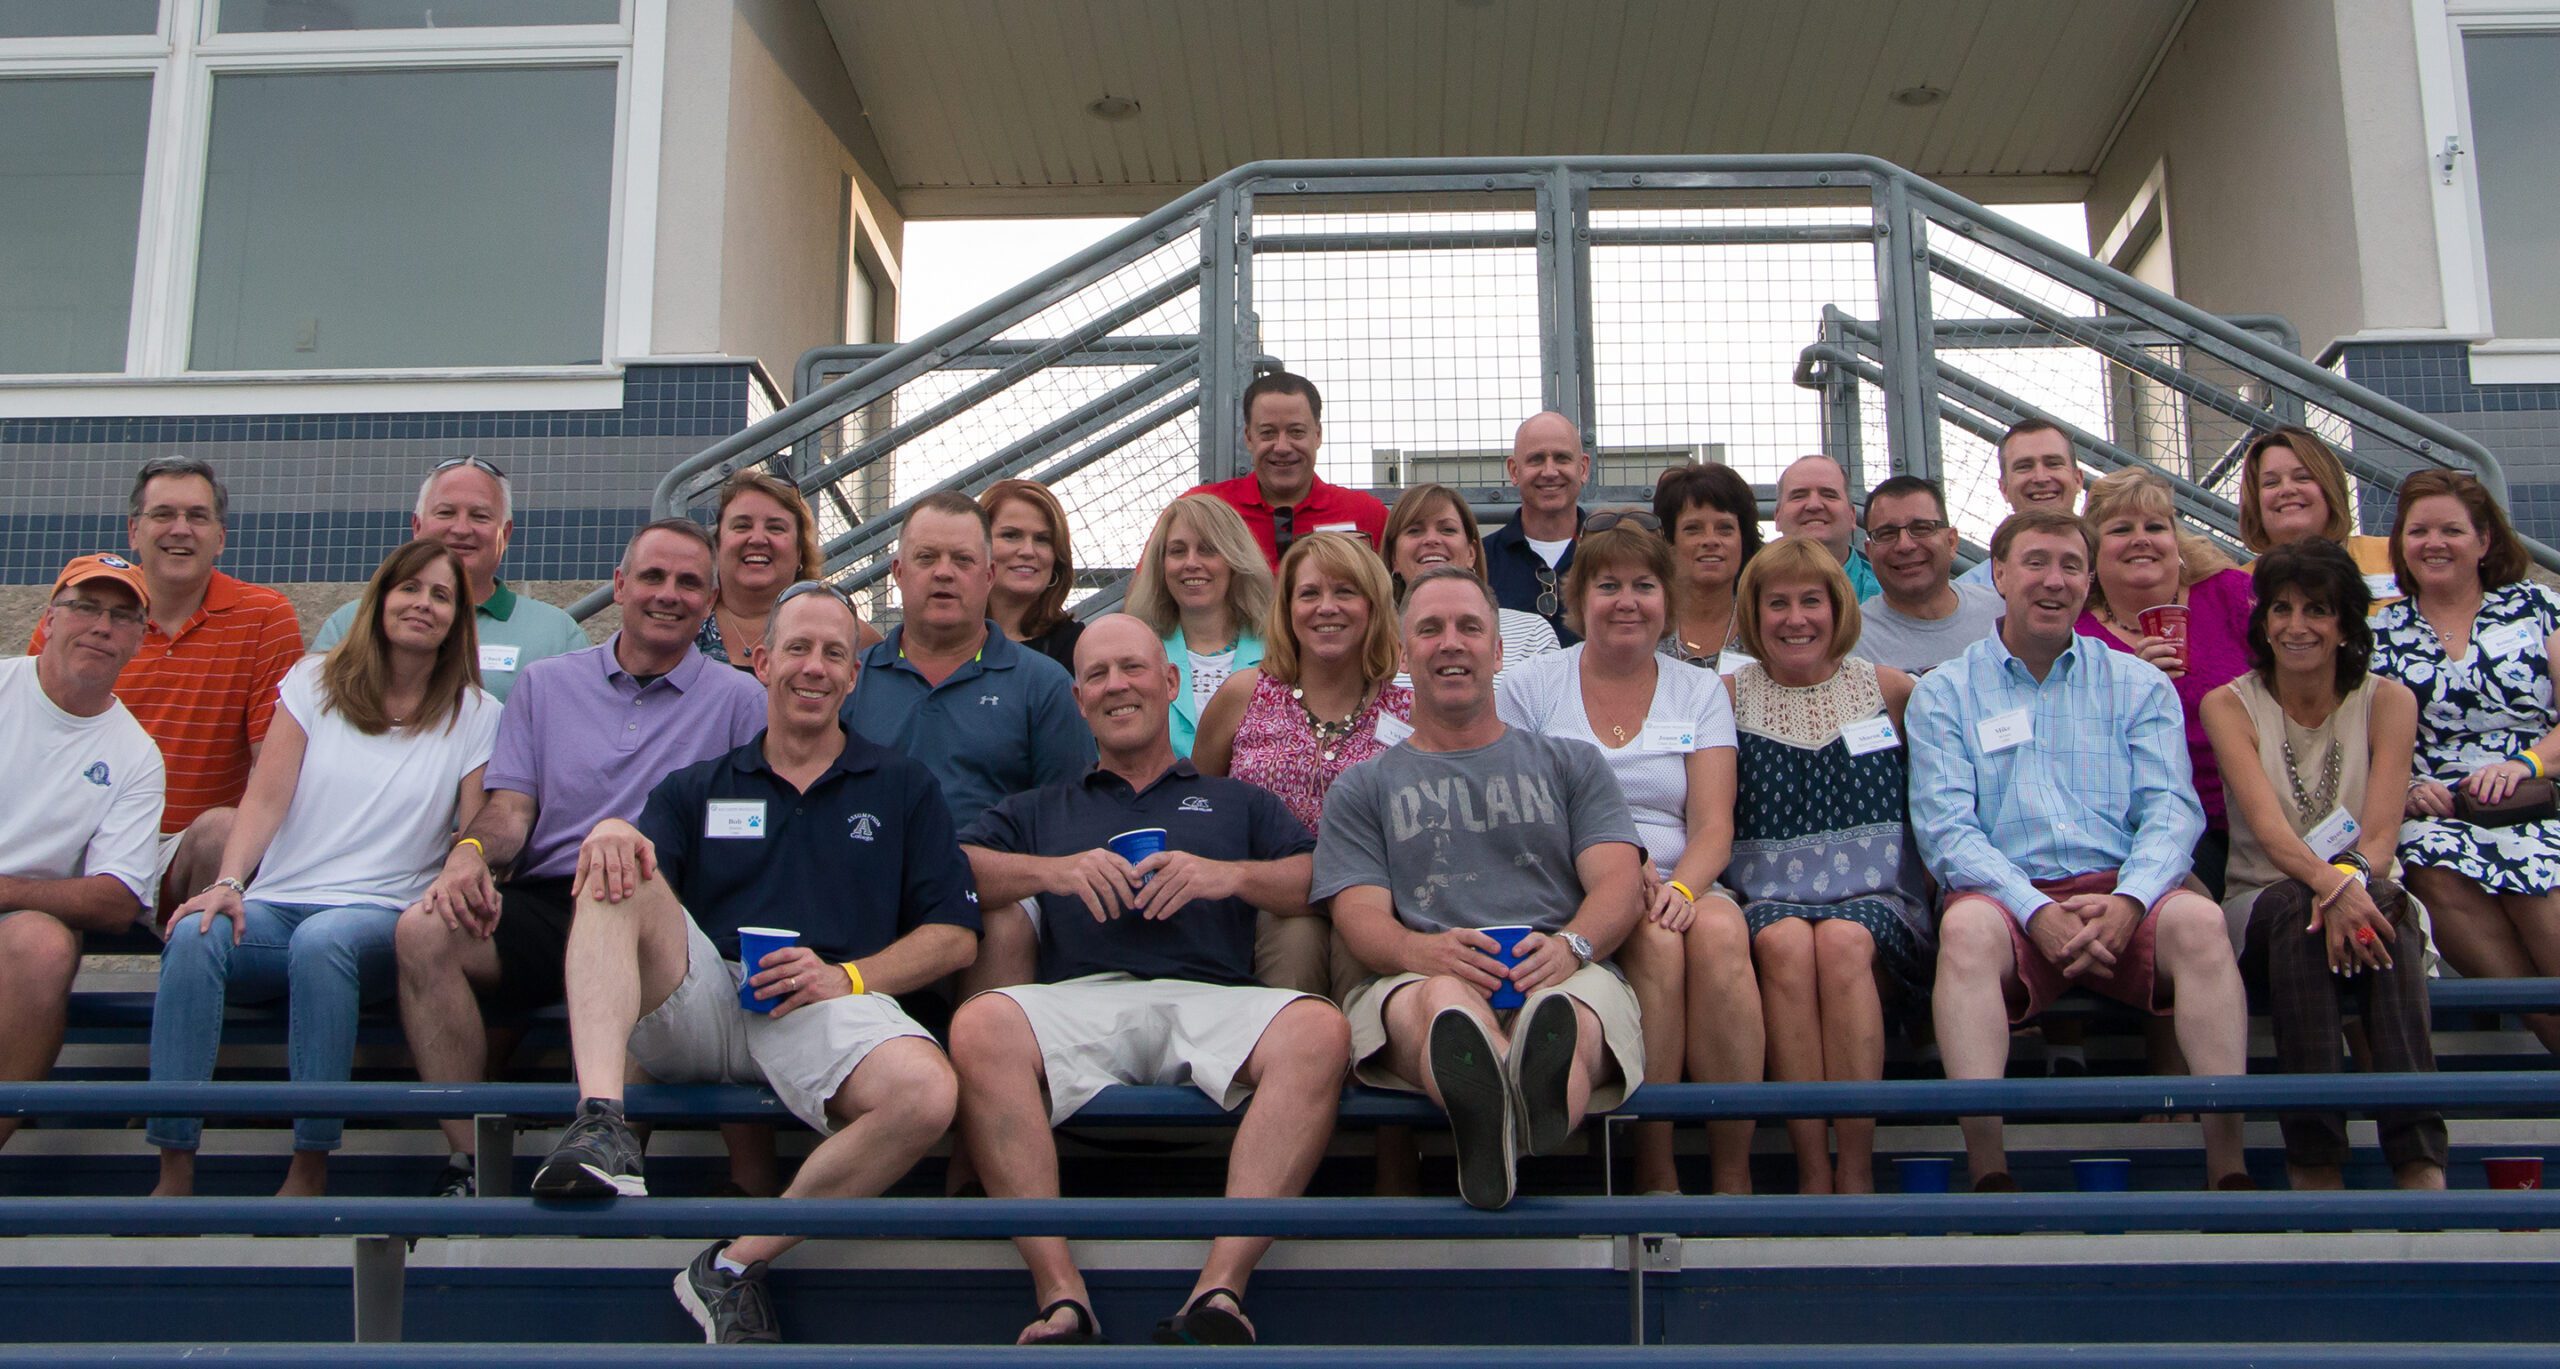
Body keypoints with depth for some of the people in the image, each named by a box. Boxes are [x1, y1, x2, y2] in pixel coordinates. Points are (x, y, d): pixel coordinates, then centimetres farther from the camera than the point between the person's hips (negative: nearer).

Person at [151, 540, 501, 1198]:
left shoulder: (474, 715, 11)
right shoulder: (316, 683, 15)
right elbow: (265, 800, 5)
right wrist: (228, 882, -13)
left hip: (381, 915, -2)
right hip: (277, 904, 2)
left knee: (322, 940, -37)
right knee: (195, 935, -31)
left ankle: (309, 1173, -30)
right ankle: (173, 1174, -29)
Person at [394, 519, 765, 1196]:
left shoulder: (739, 699, 11)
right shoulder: (546, 683, 22)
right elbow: (510, 806, 14)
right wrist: (471, 849, -12)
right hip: (539, 905, 3)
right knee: (424, 928, -27)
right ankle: (467, 1162, -21)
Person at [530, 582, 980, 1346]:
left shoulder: (902, 790, 19)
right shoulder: (697, 789, 24)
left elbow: (955, 937, 10)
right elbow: (620, 882, 8)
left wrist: (846, 978, -8)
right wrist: (609, 838, -18)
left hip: (828, 1009, -1)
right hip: (696, 1003, 2)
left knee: (926, 1094, -33)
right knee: (620, 875, -24)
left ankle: (738, 1265, -15)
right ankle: (600, 1123, -41)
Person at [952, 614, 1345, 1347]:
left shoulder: (1239, 803, 31)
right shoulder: (1041, 810, 32)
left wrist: (1231, 875, 0)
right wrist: (1051, 871, 1)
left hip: (1213, 998, 0)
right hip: (1078, 999, 0)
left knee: (1320, 1031, -34)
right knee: (979, 1027, -35)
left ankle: (1220, 1288, -37)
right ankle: (1062, 1298, -35)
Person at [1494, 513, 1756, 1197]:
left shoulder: (1699, 692, 15)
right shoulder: (1528, 690, 9)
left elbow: (1713, 824, 4)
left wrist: (1680, 889, -19)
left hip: (1678, 890, 2)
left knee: (1720, 932, -32)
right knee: (1657, 945, -33)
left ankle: (1734, 1179, -28)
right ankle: (1655, 1178, -25)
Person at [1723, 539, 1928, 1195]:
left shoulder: (1887, 689, 13)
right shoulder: (1730, 696, 11)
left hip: (1877, 900, 0)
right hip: (1768, 900, 0)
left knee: (1842, 942, -33)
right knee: (1786, 943, -33)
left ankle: (1857, 1171, -30)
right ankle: (1813, 1172, -31)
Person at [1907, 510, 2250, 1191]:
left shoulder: (2139, 685, 17)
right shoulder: (1943, 693, 12)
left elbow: (2172, 809, 4)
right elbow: (1944, 828, -1)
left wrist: (2128, 900, -17)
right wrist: (2038, 912, -17)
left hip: (2120, 889, 2)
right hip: (2008, 895, -1)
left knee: (2198, 919, -30)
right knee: (1966, 925, -35)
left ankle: (2228, 1167, -30)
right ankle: (1988, 1172, -40)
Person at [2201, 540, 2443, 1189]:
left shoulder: (2387, 702, 5)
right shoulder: (2228, 706, 1)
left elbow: (2381, 834, -9)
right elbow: (2267, 826, -17)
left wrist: (2353, 880, -32)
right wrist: (2327, 882, -37)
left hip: (2370, 898, 1)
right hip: (2264, 909, -1)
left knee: (2376, 901, -35)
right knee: (2297, 909, -36)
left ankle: (2422, 1167, -44)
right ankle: (2314, 1173, -41)